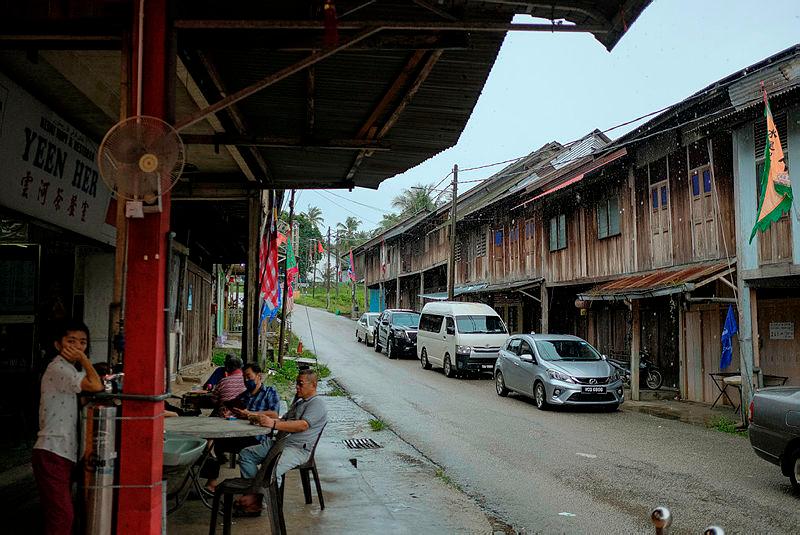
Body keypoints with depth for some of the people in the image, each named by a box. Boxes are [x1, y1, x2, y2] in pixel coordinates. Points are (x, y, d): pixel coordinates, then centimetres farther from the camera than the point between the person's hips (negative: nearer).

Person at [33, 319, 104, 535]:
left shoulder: (72, 369, 16)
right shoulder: (58, 369, -14)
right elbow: (95, 386, -23)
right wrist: (83, 359, -11)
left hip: (66, 453, 9)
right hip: (51, 454, -9)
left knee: (59, 515, 14)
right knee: (62, 517, -12)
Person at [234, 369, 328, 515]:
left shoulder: (317, 404, -5)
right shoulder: (298, 401, 27)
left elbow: (303, 425, -21)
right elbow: (284, 421, 26)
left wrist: (273, 424, -29)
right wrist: (261, 418, 9)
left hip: (298, 449, -10)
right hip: (278, 442, 10)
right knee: (245, 454, 1)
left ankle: (256, 500, -13)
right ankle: (255, 492, -9)